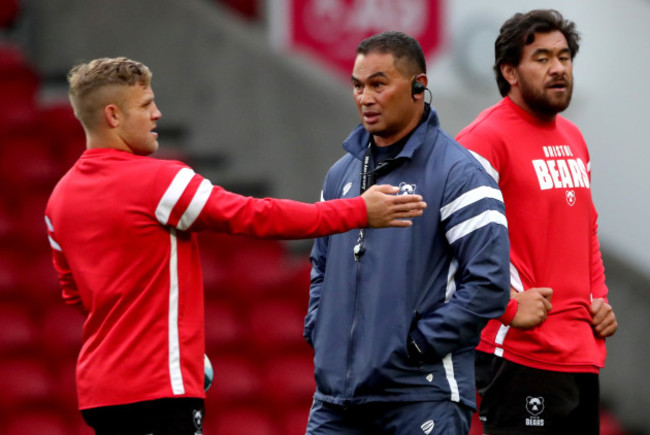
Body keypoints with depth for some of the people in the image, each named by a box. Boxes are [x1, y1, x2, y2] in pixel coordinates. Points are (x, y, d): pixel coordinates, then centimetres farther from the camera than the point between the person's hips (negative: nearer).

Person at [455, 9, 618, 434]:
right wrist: (508, 304, -20)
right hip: (521, 353, -9)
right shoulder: (487, 138, -10)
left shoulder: (573, 138, 17)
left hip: (583, 355, 9)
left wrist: (599, 298, 14)